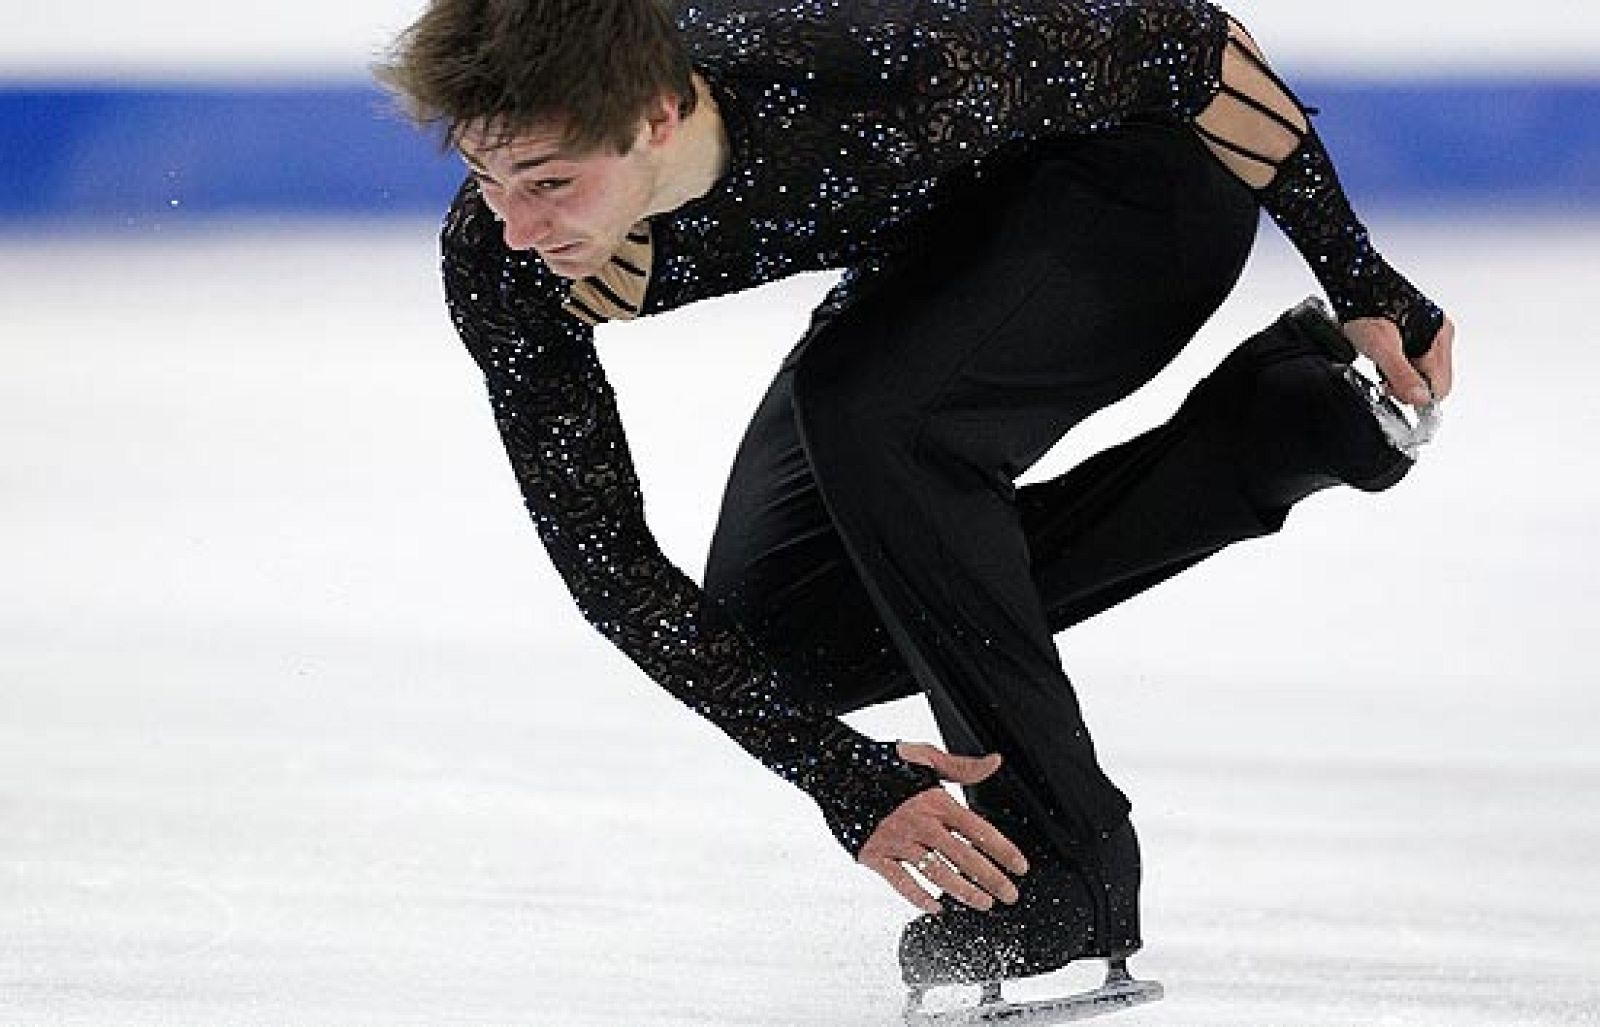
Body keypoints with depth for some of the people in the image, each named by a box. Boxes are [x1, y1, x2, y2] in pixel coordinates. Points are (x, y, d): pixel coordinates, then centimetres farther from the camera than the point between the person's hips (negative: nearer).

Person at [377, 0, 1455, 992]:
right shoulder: (500, 260, -27)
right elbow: (601, 553, -20)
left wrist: (1363, 287, -16)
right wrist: (847, 778, -26)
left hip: (1141, 186, -6)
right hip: (928, 251, 7)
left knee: (867, 410, -31)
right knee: (771, 627, -5)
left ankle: (1066, 866, -17)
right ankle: (1277, 421, 3)